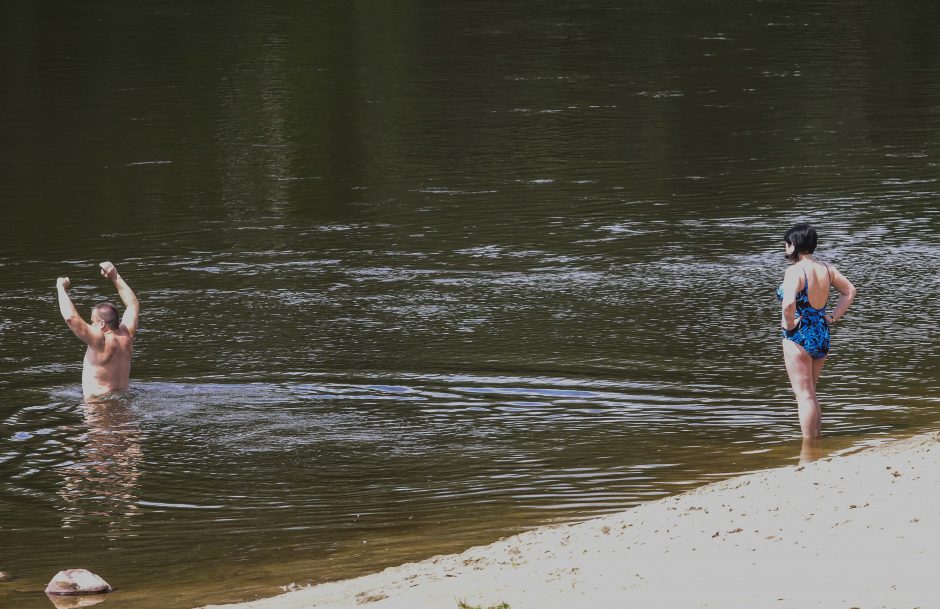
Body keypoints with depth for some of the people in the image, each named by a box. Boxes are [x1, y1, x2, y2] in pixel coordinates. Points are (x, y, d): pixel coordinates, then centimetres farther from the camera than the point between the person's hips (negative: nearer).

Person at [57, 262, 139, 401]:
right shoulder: (126, 336, 6)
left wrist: (61, 288, -5)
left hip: (98, 402, -8)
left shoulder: (100, 341, -14)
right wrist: (116, 278, 28)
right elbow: (133, 305, 24)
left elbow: (70, 317, -20)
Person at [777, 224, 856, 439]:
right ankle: (816, 438, 22)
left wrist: (789, 323, -16)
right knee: (810, 394, 19)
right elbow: (850, 291, 14)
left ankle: (808, 444, 1)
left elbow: (789, 303, -33)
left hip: (799, 338, -7)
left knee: (804, 395, 0)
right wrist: (834, 317, 12)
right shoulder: (826, 269, 4)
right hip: (822, 335, 7)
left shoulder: (794, 271, -19)